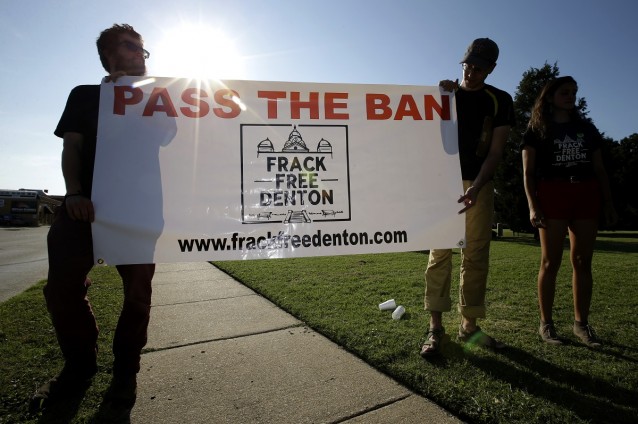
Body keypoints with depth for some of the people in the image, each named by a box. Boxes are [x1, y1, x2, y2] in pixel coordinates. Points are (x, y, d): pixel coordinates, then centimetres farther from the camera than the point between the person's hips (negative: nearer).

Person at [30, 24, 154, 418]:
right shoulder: (85, 96, 16)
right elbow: (72, 148, 6)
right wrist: (74, 193, -10)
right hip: (87, 203, 0)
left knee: (138, 291, 0)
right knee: (62, 286, -5)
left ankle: (125, 372, 15)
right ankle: (80, 366, 16)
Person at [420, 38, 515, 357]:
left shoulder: (500, 101, 6)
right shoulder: (445, 93, 8)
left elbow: (495, 152, -3)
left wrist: (475, 187, -18)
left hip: (479, 184, 1)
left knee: (476, 255, 2)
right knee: (440, 252, -6)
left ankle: (469, 326, 12)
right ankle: (435, 327, -2)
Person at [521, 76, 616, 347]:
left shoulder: (586, 128, 19)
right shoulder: (537, 130, 6)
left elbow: (599, 169, 17)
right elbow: (528, 172, -2)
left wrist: (608, 203, 9)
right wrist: (532, 205, -14)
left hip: (585, 195, 4)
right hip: (552, 195, -4)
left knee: (582, 262, 3)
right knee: (550, 262, -5)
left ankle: (581, 322, 12)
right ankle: (546, 323, 3)